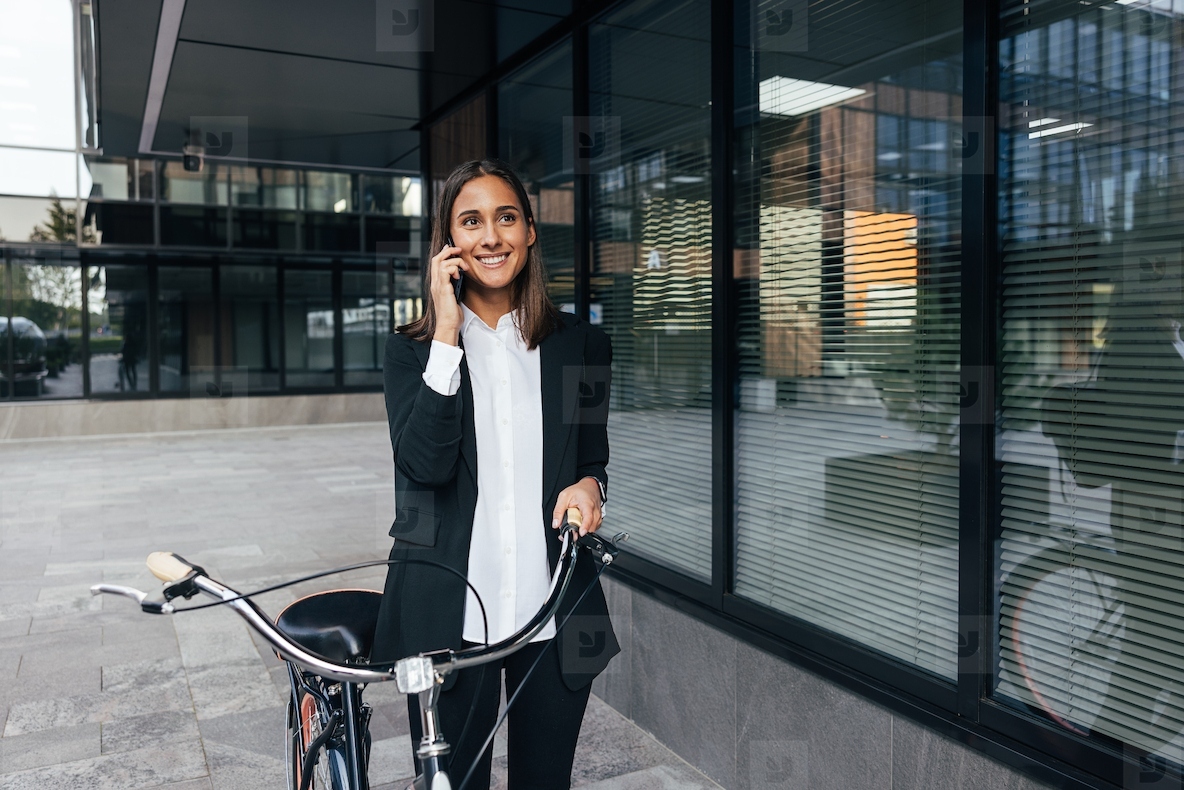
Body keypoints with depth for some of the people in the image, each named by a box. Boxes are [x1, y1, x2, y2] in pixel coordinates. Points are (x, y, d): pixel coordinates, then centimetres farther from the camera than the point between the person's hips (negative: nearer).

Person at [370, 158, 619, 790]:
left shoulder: (580, 344, 5)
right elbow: (424, 463, -16)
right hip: (449, 616, -1)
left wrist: (589, 487, -9)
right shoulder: (413, 348, 0)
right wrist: (448, 332, -17)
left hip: (555, 611, 2)